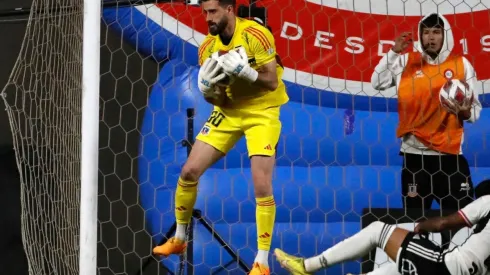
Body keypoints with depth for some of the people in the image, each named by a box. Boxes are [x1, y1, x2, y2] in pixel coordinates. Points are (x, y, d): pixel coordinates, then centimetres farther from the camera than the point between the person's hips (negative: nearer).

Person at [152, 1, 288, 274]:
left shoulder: (255, 34, -19)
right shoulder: (208, 46, -3)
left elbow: (272, 82, -18)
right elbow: (216, 98, 0)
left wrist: (245, 70, -33)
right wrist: (208, 88, -22)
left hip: (262, 112, -5)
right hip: (228, 111, 5)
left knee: (262, 185, -14)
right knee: (189, 171, 1)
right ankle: (179, 239, 23)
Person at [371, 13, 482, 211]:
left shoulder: (461, 64, 3)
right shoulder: (406, 62, 5)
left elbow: (476, 107, 5)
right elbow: (378, 83, -2)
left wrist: (467, 113, -17)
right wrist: (394, 52, -9)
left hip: (450, 154, 0)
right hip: (415, 153, 0)